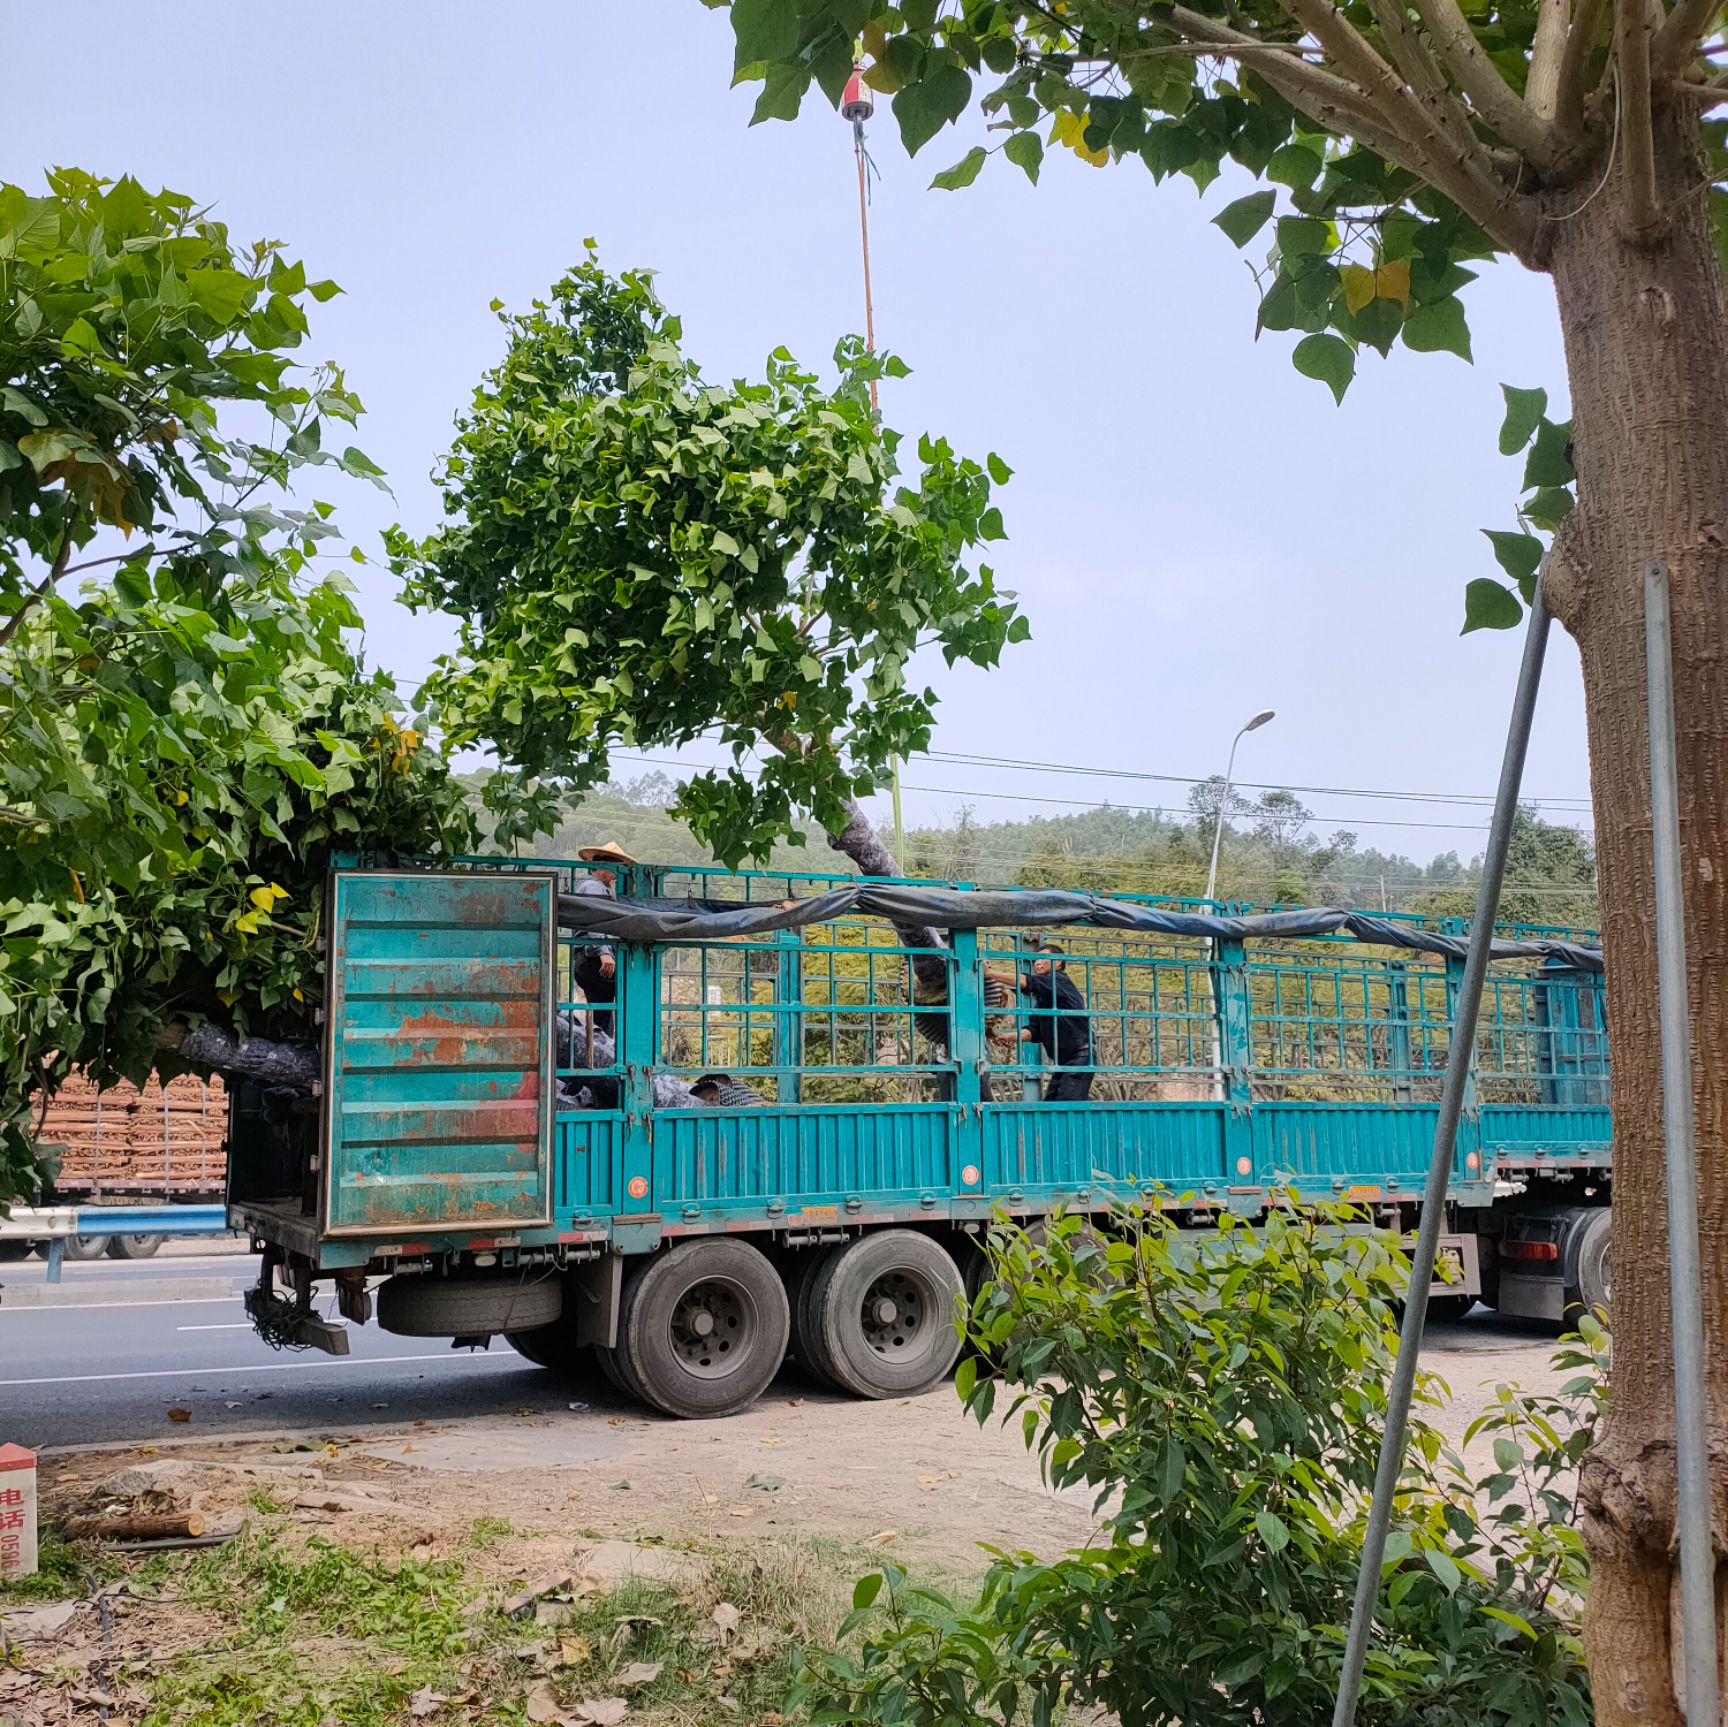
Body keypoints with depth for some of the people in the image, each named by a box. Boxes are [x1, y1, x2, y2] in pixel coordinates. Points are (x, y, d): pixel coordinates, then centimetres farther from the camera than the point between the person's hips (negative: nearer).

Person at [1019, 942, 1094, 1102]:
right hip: (1063, 1063, 9)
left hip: (1079, 1058, -9)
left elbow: (1028, 982, -22)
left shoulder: (1060, 980, -7)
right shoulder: (1042, 999, 18)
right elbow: (1034, 1031, 8)